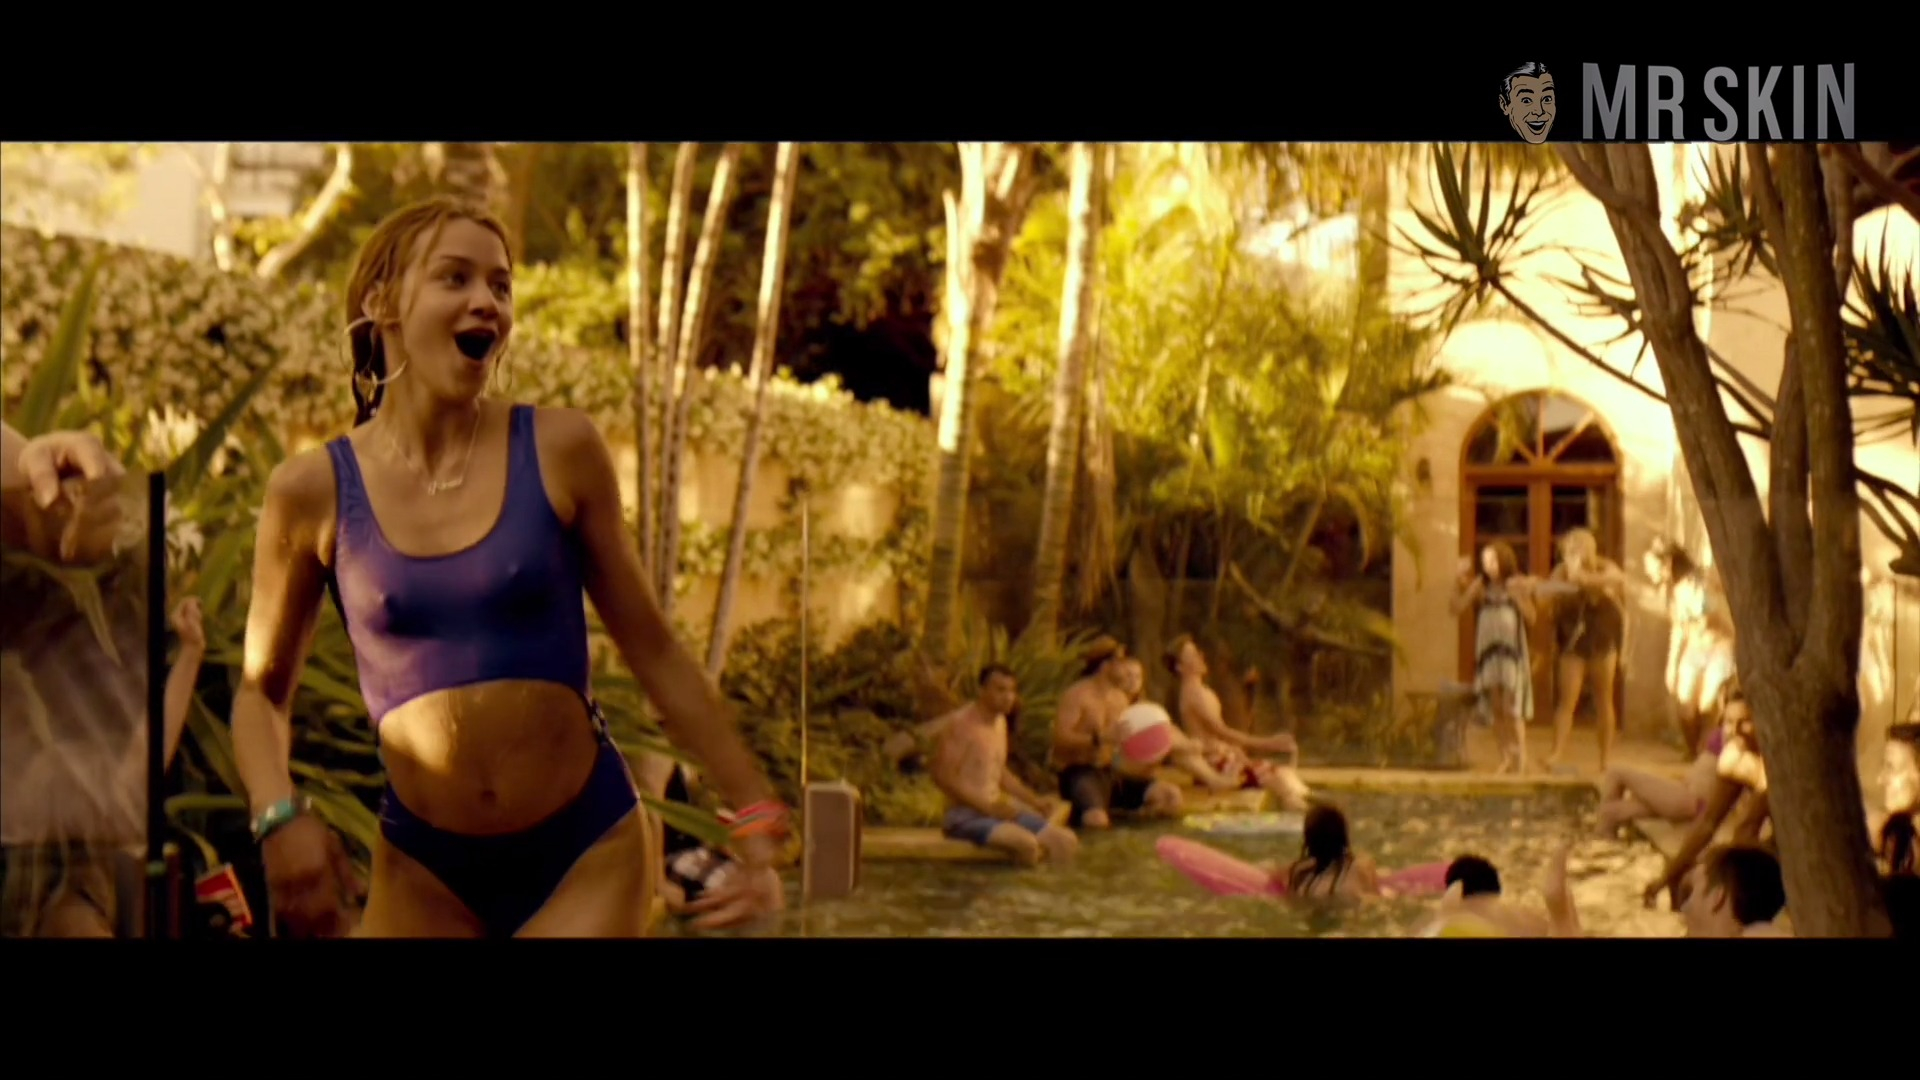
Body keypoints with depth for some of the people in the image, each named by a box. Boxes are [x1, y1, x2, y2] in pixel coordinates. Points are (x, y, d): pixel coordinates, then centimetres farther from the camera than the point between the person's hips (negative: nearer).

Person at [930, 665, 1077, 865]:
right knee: (1026, 843, -34)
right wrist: (989, 807, -21)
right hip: (965, 815, -9)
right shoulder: (961, 723, -13)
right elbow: (943, 776, -19)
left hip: (996, 809, 9)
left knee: (1065, 841, -6)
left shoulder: (1000, 722, 15)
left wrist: (1032, 799, 14)